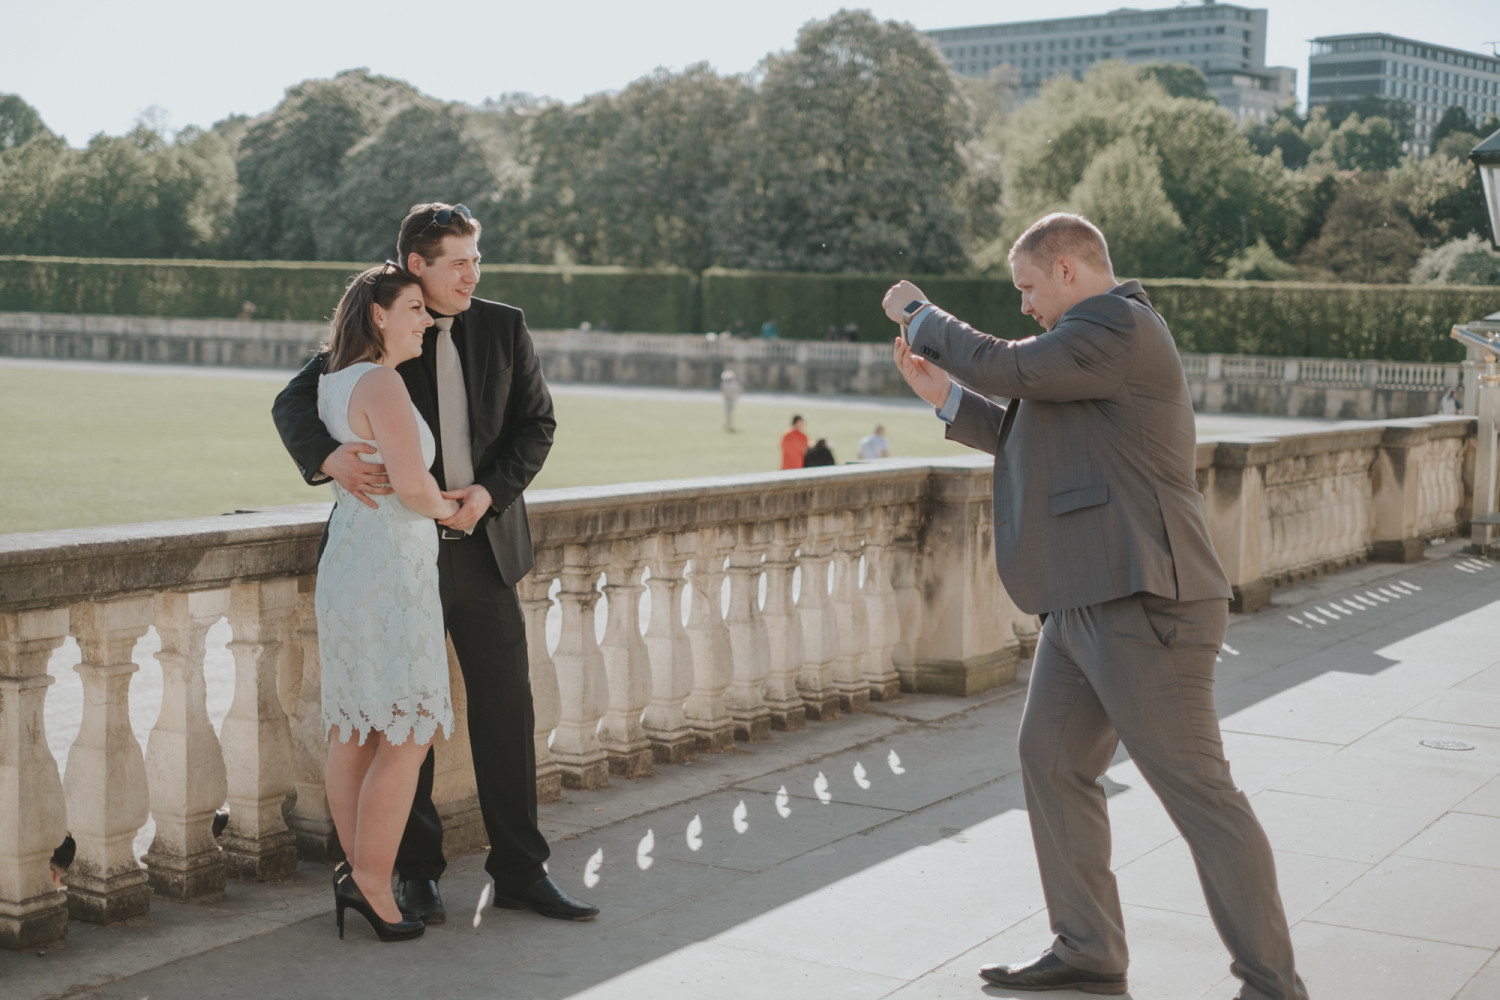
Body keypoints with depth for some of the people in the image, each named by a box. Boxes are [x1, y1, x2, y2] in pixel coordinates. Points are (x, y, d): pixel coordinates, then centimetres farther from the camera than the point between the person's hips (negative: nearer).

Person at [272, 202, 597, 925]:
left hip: (485, 547, 2)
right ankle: (417, 872, 19)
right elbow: (292, 404, -6)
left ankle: (520, 872, 13)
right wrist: (329, 458, -28)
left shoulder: (503, 328, 4)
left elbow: (537, 423, 3)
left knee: (506, 711, 3)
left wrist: (489, 492, -12)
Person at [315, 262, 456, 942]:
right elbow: (411, 484, -22)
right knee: (407, 734, -4)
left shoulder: (332, 381, 14)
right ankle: (371, 881, -1)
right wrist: (446, 508, -4)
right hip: (390, 569, -10)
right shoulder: (381, 383, -16)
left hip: (346, 561, 10)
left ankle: (359, 872, 18)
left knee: (355, 732, 11)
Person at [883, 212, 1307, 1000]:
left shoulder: (1121, 329, -13)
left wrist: (917, 311, -3)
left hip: (1142, 607, -11)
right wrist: (944, 397, 20)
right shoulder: (1102, 340, 20)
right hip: (1086, 603, 11)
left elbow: (1002, 367, -19)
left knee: (1199, 793, -5)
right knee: (1052, 759, 14)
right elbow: (1035, 444, 25)